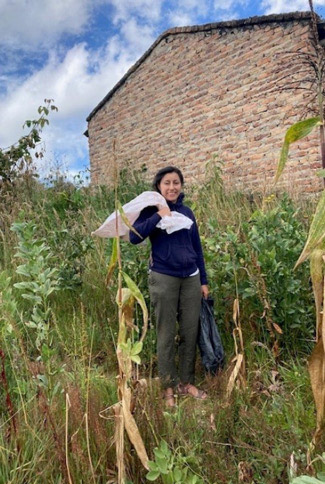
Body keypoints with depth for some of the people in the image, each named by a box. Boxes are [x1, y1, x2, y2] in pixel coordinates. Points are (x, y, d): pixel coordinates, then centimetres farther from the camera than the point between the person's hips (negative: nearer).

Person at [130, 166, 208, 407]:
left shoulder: (187, 212, 10)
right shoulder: (152, 210, -1)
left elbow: (197, 247, 13)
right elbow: (134, 236, -16)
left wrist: (204, 281, 12)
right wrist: (158, 216, -19)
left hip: (191, 278, 4)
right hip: (164, 279, -4)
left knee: (191, 332, 9)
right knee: (166, 335, 4)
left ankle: (187, 382, 26)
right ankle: (169, 386, 20)